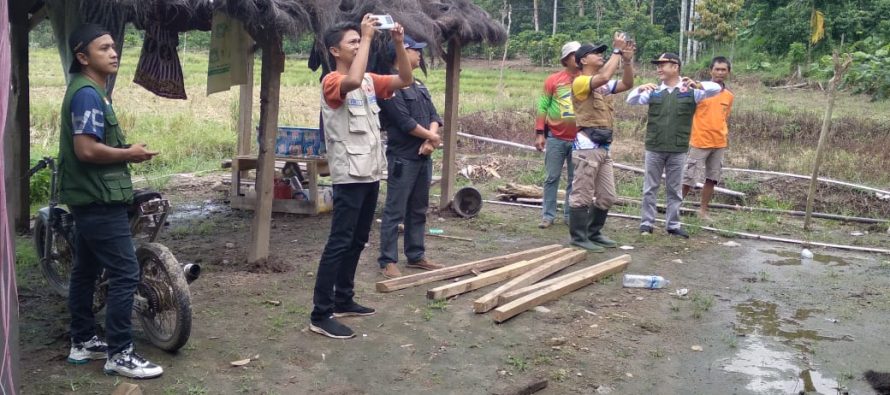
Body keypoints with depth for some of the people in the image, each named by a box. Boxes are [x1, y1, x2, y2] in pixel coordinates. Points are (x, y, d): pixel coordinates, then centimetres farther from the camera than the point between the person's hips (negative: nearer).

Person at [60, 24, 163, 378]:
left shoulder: (89, 90, 16)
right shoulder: (87, 93, -17)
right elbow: (87, 150, -26)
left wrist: (124, 151, 9)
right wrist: (130, 154, -14)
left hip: (90, 198, 11)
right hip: (99, 200, -11)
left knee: (85, 270, 16)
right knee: (125, 274, -9)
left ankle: (82, 342, 26)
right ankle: (119, 354, -3)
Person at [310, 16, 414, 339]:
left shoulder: (370, 81, 12)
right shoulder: (332, 82, -11)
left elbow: (405, 80, 11)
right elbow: (353, 81, -33)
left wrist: (399, 43, -2)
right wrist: (367, 37, -24)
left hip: (371, 174, 9)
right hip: (349, 176, -8)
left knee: (357, 242, 15)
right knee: (339, 244, -8)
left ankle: (343, 301, 27)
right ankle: (320, 315, -3)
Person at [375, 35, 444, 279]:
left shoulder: (418, 85, 16)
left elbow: (433, 115, 10)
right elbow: (405, 122, -19)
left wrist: (429, 142, -9)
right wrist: (432, 137, -6)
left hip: (423, 157, 9)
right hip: (402, 157, -9)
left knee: (418, 210, 14)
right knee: (395, 212, -4)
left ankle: (416, 255, 24)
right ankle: (388, 261, 1)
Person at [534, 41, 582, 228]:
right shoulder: (553, 80, -2)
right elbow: (543, 107, 0)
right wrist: (539, 134, -5)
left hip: (579, 139, 2)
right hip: (555, 138, -2)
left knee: (575, 180, 8)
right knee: (552, 178, 3)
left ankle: (570, 215, 17)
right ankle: (548, 215, 10)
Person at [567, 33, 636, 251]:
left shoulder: (604, 86, 16)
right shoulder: (580, 82, -8)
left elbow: (627, 83, 13)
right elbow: (604, 77, -24)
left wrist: (627, 59, 1)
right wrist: (616, 51, -14)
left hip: (604, 147, 9)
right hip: (588, 146, -9)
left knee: (607, 197, 13)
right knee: (582, 195, -3)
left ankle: (594, 233, 24)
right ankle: (579, 237, 3)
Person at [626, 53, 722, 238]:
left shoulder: (690, 91, 0)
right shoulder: (653, 92, 4)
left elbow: (716, 89, -9)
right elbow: (631, 101, -1)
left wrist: (697, 85, -28)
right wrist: (640, 89, -22)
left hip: (678, 150, -1)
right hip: (654, 148, 1)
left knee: (674, 189, 9)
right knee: (650, 188, 6)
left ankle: (673, 225, 18)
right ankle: (647, 223, 14)